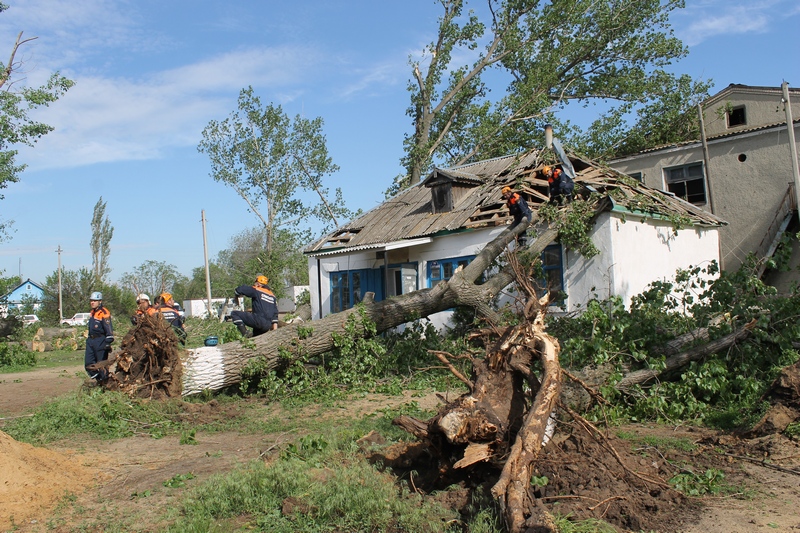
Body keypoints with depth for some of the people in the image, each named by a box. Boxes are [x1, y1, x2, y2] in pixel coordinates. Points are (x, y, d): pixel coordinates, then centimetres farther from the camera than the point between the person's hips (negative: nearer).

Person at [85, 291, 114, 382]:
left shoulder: (104, 313, -15)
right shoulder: (92, 312, 14)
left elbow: (109, 329, -18)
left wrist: (108, 343, -21)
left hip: (100, 341, -9)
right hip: (91, 341, 9)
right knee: (88, 364, 8)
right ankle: (99, 379, 23)